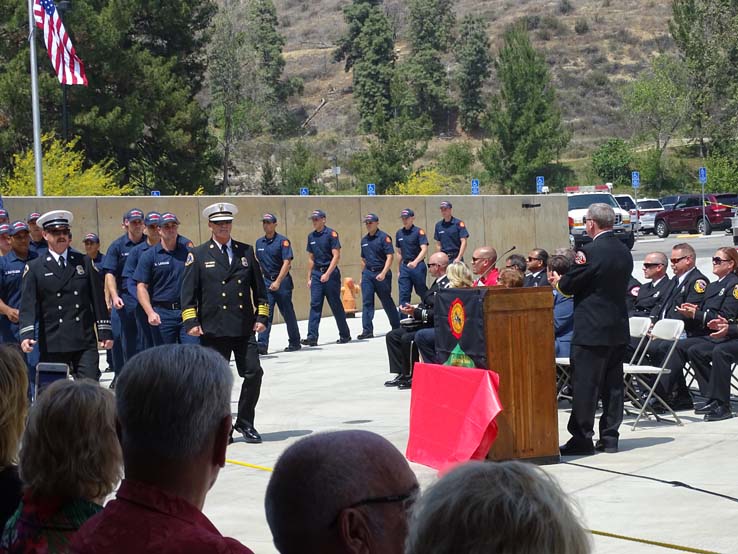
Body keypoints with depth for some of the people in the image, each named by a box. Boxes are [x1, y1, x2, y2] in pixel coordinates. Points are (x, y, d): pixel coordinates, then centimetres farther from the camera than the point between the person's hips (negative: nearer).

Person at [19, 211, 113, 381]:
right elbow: (28, 304, -5)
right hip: (52, 345, -1)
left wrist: (105, 333, 4)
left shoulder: (84, 262, 11)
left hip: (85, 342, 1)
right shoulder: (34, 268, 4)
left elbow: (98, 299, 9)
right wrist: (26, 335, -20)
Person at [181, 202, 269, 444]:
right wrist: (191, 322, -9)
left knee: (253, 373, -3)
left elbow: (258, 287, 14)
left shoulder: (246, 251, 13)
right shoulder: (198, 255, 5)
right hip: (213, 330, -2)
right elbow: (188, 291, 1)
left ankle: (245, 422, 13)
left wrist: (261, 316, 5)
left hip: (244, 328, 2)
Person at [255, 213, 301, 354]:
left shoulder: (283, 241, -8)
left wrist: (278, 282, -23)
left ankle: (294, 342, 18)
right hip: (266, 282, 4)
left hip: (282, 281, -4)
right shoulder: (259, 242, 10)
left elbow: (287, 263, -16)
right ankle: (262, 344, -12)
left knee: (288, 313, 5)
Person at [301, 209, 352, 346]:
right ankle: (312, 337, -10)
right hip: (316, 274, 5)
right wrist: (309, 277, 13)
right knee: (315, 304, -5)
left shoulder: (331, 234, -8)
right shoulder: (311, 236, 11)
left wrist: (327, 274, -21)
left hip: (331, 273, -5)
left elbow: (336, 256, -13)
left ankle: (345, 335, 14)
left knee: (336, 304, 2)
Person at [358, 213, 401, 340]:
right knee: (366, 302, -5)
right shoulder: (364, 240, 12)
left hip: (381, 273, -5)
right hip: (367, 273, 5)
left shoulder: (384, 237, -8)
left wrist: (383, 273, -24)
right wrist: (362, 275, 17)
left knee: (387, 302, 6)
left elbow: (390, 257, -14)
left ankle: (396, 328, 22)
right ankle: (367, 330, -6)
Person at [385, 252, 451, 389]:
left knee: (407, 338, -29)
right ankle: (402, 374, 3)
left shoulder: (447, 285, -18)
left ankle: (411, 377, -14)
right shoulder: (437, 283, 16)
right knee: (392, 336, 6)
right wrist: (413, 309, 2)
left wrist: (416, 312, -22)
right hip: (423, 324, 11)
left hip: (436, 327, -11)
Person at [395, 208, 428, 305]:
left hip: (418, 266, -5)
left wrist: (415, 262, -33)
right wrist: (398, 270, 17)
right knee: (403, 294, 0)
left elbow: (424, 249, -18)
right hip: (404, 266, 5)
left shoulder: (419, 232, -7)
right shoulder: (399, 233, 11)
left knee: (422, 292, 5)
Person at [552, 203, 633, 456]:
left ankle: (582, 437, 0)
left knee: (584, 384, -2)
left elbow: (568, 286, -11)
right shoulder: (624, 252, 8)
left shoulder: (590, 252, -16)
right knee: (612, 384, 11)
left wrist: (559, 281, 12)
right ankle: (609, 437, 14)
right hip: (618, 328, 8)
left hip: (591, 330, -8)